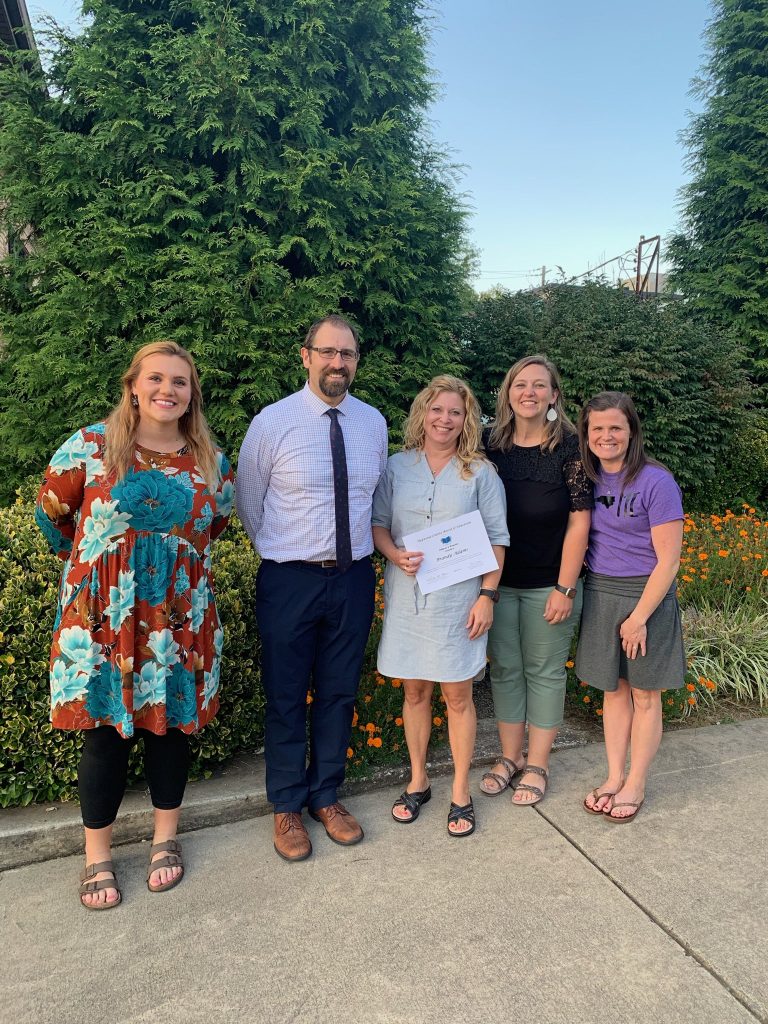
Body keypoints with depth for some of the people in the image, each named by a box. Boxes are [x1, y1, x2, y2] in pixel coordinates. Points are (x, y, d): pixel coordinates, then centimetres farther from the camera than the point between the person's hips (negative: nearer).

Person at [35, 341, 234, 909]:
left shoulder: (211, 461, 2)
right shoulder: (91, 445, -6)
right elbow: (51, 511, 8)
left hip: (180, 621, 2)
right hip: (103, 618, -2)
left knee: (170, 724, 13)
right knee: (106, 732, 7)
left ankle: (166, 839, 35)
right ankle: (97, 857, 29)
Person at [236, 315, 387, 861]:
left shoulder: (374, 422, 3)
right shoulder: (273, 422, -9)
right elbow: (248, 503, 2)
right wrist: (282, 553, 9)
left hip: (354, 577, 4)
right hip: (290, 580, -3)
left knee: (340, 692, 16)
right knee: (286, 697, 10)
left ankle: (327, 796, 37)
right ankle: (287, 806, 32)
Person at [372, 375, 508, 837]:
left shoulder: (480, 473, -1)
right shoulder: (397, 467, 3)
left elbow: (496, 539, -1)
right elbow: (378, 522, 7)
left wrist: (487, 595, -7)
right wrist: (395, 554, -13)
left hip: (459, 599, -2)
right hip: (407, 596, 2)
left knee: (458, 695, 7)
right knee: (415, 691, 13)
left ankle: (461, 791, 25)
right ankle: (418, 781, 32)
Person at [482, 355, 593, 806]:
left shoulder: (569, 446, -8)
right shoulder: (492, 444, 1)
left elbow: (579, 522, -9)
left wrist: (565, 588, -12)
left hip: (548, 584, -3)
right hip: (501, 580, 3)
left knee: (544, 671, 9)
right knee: (505, 668, 13)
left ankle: (538, 765, 26)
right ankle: (510, 757, 31)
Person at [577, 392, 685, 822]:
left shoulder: (656, 481, -15)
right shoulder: (588, 478, 1)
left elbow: (668, 560, -14)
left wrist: (638, 617, -15)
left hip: (646, 595, -5)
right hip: (600, 593, 5)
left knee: (644, 693, 10)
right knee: (613, 688, 15)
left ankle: (636, 785, 26)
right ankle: (614, 777, 29)